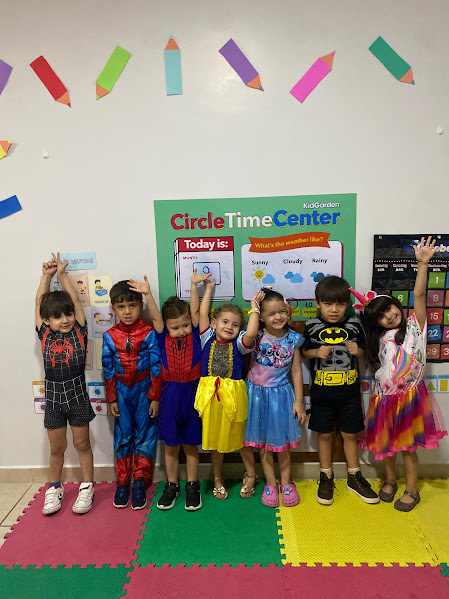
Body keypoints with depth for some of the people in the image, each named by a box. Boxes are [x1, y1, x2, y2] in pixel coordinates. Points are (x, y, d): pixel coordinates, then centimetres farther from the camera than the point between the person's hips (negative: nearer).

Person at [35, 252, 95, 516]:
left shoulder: (79, 332, -6)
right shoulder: (45, 335, -2)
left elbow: (74, 299, -6)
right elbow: (40, 302, -2)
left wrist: (62, 274, -1)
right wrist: (47, 275, -3)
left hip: (77, 395, -1)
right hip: (53, 397, 2)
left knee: (82, 444, 12)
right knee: (57, 447, 15)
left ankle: (87, 487, 28)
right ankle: (54, 488, 35)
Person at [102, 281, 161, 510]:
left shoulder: (149, 333, -10)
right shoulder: (110, 336, -4)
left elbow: (156, 367, -8)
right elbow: (108, 370, 2)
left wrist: (155, 397, -7)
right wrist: (111, 399, 3)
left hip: (144, 389, -2)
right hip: (121, 390, 2)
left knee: (144, 435, 5)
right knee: (122, 436, 9)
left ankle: (140, 482, 21)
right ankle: (122, 482, 25)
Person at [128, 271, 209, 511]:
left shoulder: (194, 334, -2)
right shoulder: (163, 337, -2)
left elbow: (195, 311, -10)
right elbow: (155, 316, -14)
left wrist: (194, 285, -16)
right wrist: (147, 294, -26)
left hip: (191, 393, -1)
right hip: (170, 394, 1)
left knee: (190, 444, 11)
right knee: (171, 445, 13)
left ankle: (192, 486, 29)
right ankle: (171, 485, 31)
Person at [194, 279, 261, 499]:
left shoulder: (239, 343, 0)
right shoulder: (208, 339, 3)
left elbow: (251, 334, -21)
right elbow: (202, 314, -2)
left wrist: (254, 309, -13)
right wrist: (209, 289, 6)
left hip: (234, 394, -1)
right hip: (210, 394, 1)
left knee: (241, 435, 12)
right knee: (214, 436, 15)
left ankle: (251, 473, 35)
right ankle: (217, 478, 35)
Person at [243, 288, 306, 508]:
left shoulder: (292, 339, -7)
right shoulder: (257, 336, -11)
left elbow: (296, 371, -2)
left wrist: (298, 401, -2)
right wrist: (254, 311, -27)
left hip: (281, 393, 0)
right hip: (257, 393, 0)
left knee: (282, 441, 14)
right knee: (262, 442, 12)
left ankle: (286, 482, 35)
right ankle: (270, 483, 31)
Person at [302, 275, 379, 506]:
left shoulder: (354, 325, -5)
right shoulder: (312, 326, -8)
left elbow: (363, 350, 8)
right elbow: (304, 351, 3)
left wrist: (357, 351, -14)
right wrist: (316, 352, -16)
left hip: (349, 392, 1)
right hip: (321, 392, -1)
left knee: (350, 434, 14)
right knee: (324, 435, 12)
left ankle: (354, 478, 34)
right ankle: (326, 478, 30)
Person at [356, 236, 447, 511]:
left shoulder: (414, 325, -6)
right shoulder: (380, 339, 5)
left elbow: (418, 295, -17)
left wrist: (423, 263, -26)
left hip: (410, 394, -4)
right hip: (385, 397, 4)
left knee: (408, 445, 7)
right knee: (386, 442, 15)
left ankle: (412, 490, 27)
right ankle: (390, 480, 39)